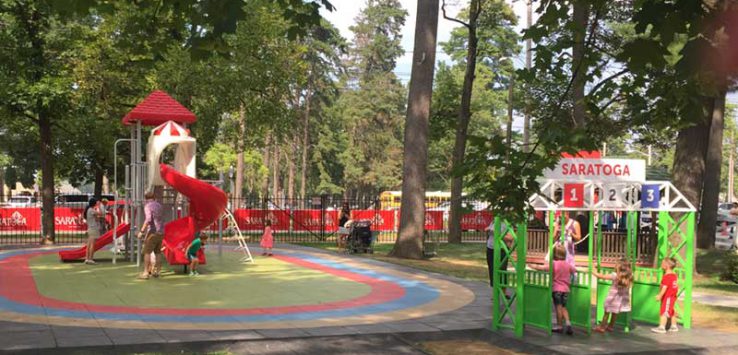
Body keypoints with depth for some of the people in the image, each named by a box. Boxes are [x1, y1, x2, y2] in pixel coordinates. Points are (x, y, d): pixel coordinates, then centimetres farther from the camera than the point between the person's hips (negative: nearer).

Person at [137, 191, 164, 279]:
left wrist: (141, 231, -23)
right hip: (161, 232, 7)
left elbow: (148, 219, -24)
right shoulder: (158, 205, 12)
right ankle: (156, 271, 16)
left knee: (147, 252, -4)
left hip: (152, 232, -7)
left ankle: (145, 273, -8)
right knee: (158, 252, 14)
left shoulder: (147, 206, -9)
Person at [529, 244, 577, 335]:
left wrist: (532, 266, -9)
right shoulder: (568, 265, 5)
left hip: (557, 289, -5)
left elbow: (541, 267, -22)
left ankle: (559, 326, 8)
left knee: (558, 307, 2)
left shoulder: (554, 264, -12)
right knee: (563, 307, 16)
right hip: (565, 289, 5)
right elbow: (575, 270, 25)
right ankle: (568, 323, 1)